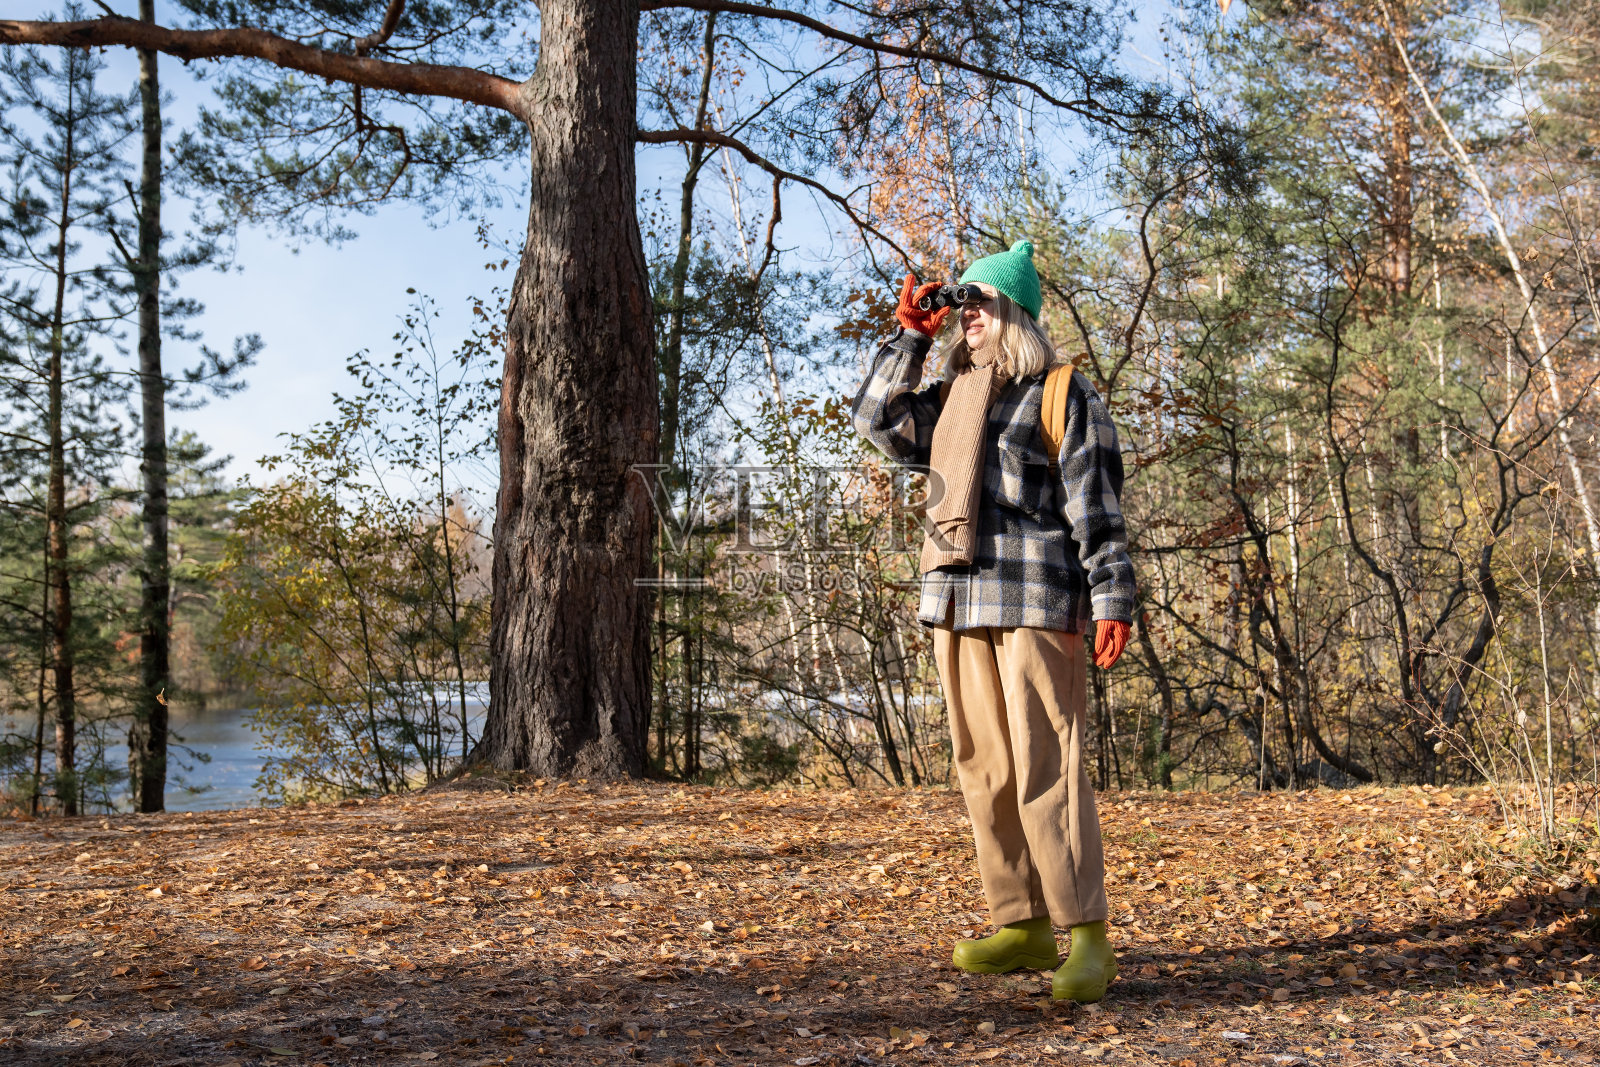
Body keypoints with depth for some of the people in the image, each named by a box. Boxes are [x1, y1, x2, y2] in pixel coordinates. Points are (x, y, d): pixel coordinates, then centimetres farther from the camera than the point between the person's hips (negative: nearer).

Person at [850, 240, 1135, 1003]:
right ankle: (1022, 926, 16)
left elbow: (1097, 507, -5)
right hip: (956, 605, 7)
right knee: (985, 770, 7)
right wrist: (909, 338, 17)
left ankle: (1087, 937, -5)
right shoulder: (952, 398, 21)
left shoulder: (1063, 395, 0)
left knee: (1046, 767, -11)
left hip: (1034, 603, -7)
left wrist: (1112, 599, -13)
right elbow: (877, 421, 23)